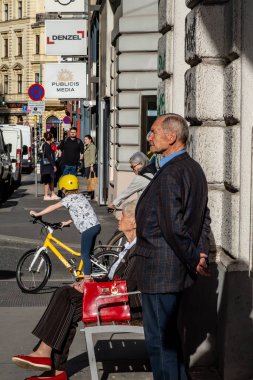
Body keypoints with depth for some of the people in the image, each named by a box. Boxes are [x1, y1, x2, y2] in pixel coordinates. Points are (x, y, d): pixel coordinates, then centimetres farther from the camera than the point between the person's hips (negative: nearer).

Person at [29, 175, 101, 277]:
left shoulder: (69, 198, -7)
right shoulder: (80, 196, 18)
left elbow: (53, 207, -8)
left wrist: (37, 214, -3)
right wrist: (68, 222, 23)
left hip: (88, 229, -9)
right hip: (95, 226, 9)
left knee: (85, 255, -3)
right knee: (88, 254, 16)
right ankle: (89, 277, 20)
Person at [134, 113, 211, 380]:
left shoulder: (169, 174, -20)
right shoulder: (194, 168, 11)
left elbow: (173, 225, -24)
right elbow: (204, 217, 14)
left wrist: (193, 259, -13)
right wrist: (201, 253, 7)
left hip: (159, 270, -10)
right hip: (179, 268, 10)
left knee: (158, 338, 0)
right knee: (169, 333, 22)